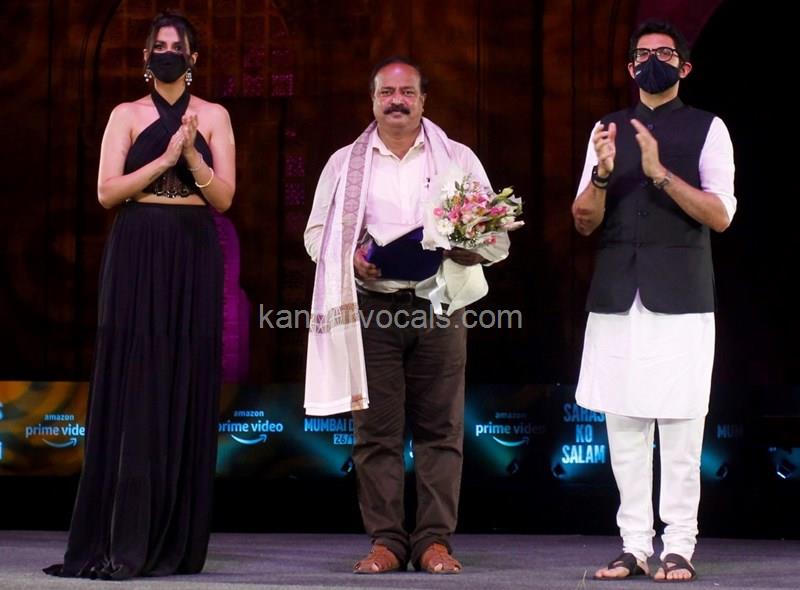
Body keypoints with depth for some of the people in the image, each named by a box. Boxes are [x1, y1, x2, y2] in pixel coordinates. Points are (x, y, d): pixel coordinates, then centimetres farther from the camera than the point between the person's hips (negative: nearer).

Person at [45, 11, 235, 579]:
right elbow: (107, 192, -3)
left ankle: (174, 541, 2)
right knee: (134, 386, -6)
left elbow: (224, 197, 1)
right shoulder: (126, 116, 8)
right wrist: (166, 157, -12)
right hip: (137, 255, -1)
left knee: (187, 387, -2)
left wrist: (191, 155, -15)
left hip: (193, 257, 1)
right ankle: (124, 539, -4)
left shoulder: (214, 117, 9)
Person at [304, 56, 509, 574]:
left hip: (438, 304, 0)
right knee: (376, 429, -1)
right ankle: (386, 541, 4)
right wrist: (351, 259, -7)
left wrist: (451, 249, -12)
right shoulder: (345, 163, 12)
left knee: (440, 428, -2)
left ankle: (435, 541, 2)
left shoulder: (458, 159, 10)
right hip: (371, 306, 1)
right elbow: (316, 233, 13)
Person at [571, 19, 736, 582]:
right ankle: (635, 545, 8)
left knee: (680, 424, -4)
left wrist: (660, 173, -17)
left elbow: (721, 214, -5)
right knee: (623, 422, 3)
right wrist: (602, 174, -10)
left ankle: (679, 547, 1)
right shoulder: (608, 129, 14)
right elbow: (584, 221, 10)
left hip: (680, 295, -3)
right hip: (616, 295, 3)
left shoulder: (707, 129, 5)